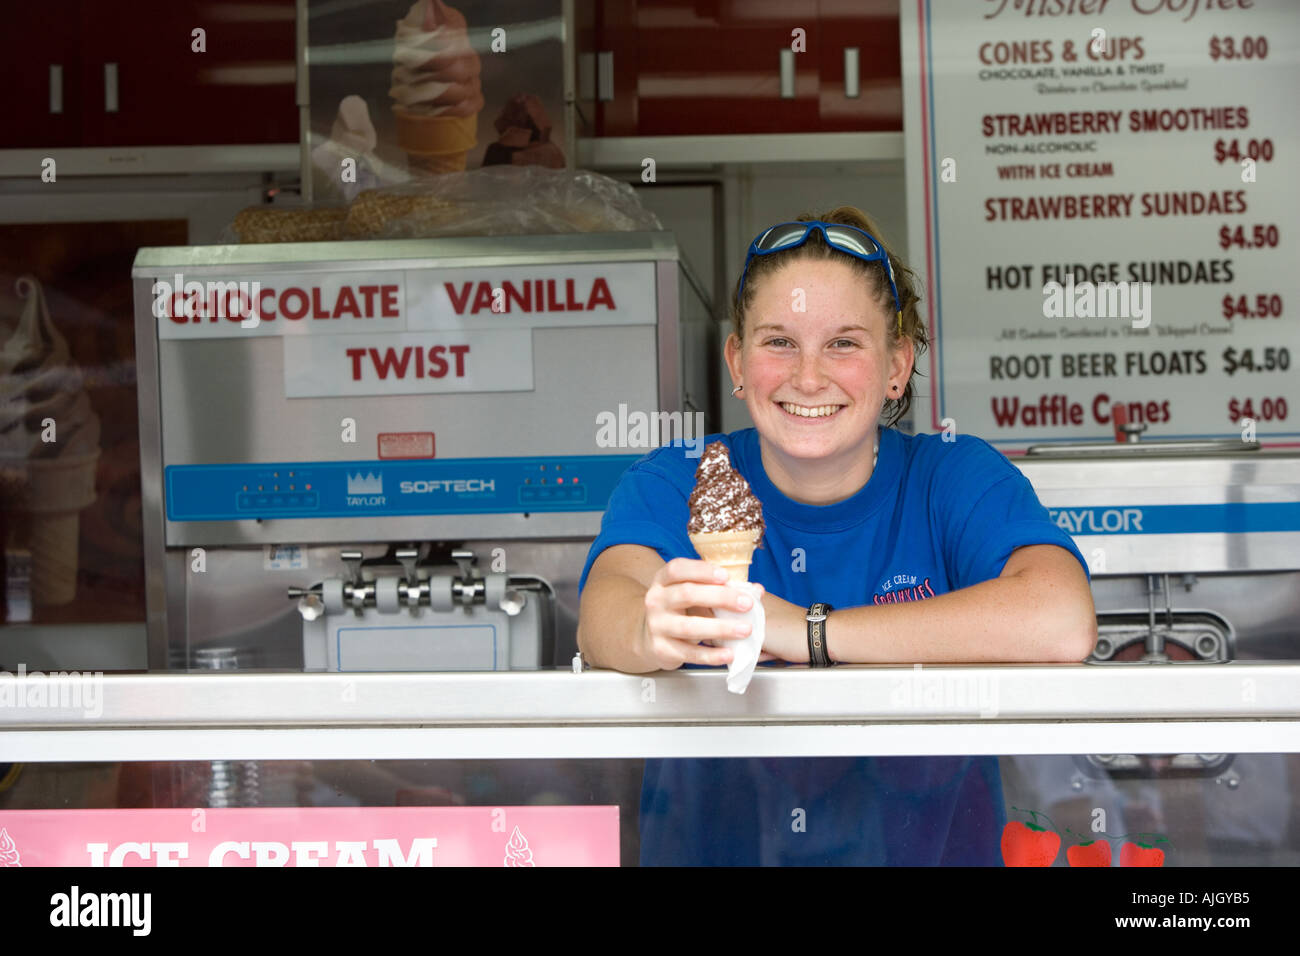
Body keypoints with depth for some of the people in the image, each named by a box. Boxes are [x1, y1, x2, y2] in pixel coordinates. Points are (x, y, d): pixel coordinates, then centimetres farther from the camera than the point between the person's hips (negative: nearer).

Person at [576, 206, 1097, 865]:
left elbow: (1062, 624, -18)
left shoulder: (955, 478, 0)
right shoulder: (672, 485, 2)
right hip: (707, 850, 2)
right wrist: (652, 632, -41)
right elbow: (602, 613, -18)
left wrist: (806, 631, -20)